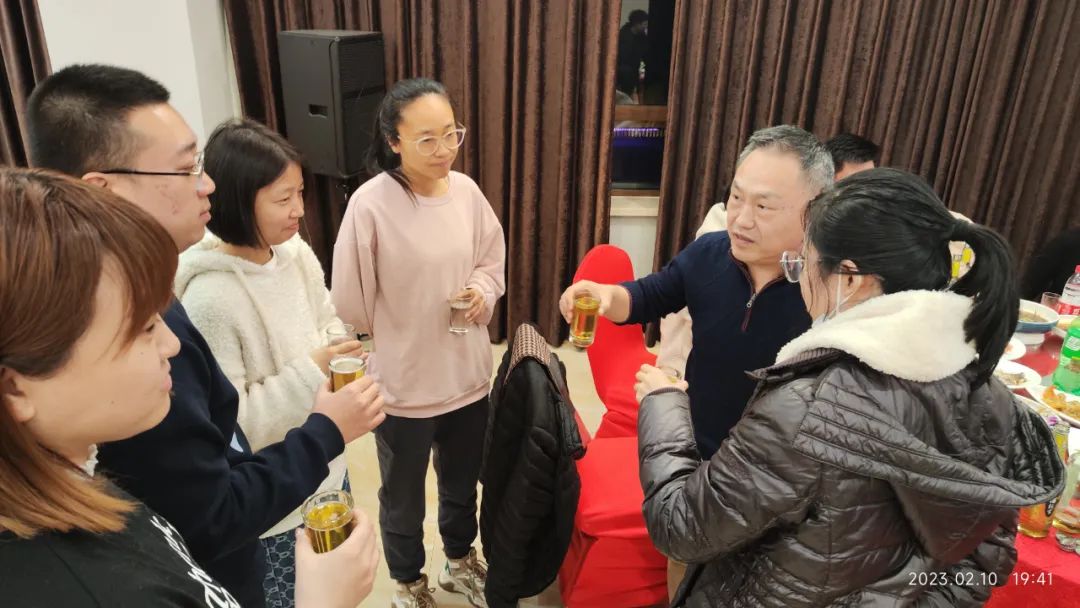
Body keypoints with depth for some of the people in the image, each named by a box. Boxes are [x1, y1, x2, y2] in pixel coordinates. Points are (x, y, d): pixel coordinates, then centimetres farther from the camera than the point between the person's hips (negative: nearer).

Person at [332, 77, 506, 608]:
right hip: (402, 381, -4)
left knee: (462, 483, 26)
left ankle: (459, 561, 54)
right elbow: (350, 300, -14)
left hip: (468, 372, 5)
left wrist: (484, 292, -12)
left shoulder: (466, 191, -7)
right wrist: (392, 344, -1)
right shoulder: (370, 205, -22)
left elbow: (492, 259, 8)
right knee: (403, 497, 19)